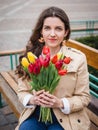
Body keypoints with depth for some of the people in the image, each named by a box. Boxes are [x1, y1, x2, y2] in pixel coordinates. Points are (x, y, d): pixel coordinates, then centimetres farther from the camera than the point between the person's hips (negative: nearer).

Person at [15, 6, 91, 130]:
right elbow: (22, 91, 5)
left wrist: (60, 103, -20)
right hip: (35, 115, 2)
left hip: (65, 118, -1)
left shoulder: (78, 58, -7)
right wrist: (33, 99, -17)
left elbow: (84, 97, -2)